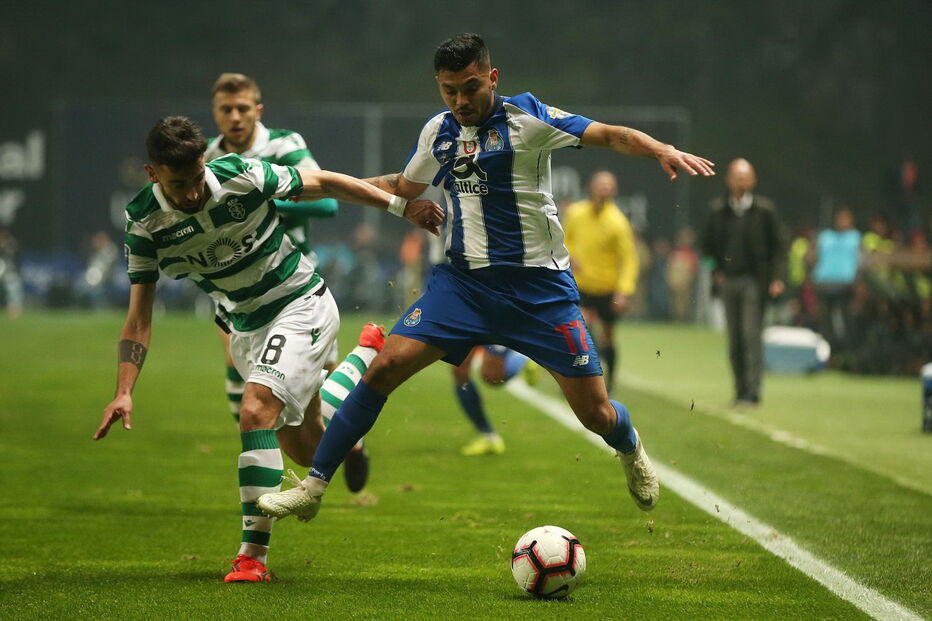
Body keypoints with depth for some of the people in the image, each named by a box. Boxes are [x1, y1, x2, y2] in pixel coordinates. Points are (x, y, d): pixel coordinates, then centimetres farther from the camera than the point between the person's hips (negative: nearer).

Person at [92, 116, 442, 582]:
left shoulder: (243, 177, -23)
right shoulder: (144, 222, -15)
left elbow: (323, 184, -7)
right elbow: (138, 319, -12)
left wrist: (402, 206, -5)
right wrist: (124, 392, -23)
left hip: (300, 306, -5)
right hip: (245, 328, 5)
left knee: (256, 410, -27)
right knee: (304, 450, 13)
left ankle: (253, 554, -23)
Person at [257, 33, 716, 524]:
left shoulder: (526, 117, -7)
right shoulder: (438, 132, 8)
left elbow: (609, 135, -15)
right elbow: (402, 187, 25)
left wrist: (662, 150, -34)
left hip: (539, 286, -3)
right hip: (462, 280, 3)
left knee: (595, 414, -3)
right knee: (385, 367, -14)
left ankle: (631, 451, 35)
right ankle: (313, 486, -7)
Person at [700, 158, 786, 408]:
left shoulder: (764, 209, 1)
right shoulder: (718, 209, 8)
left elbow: (778, 246, 3)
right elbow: (708, 243, 18)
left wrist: (776, 278, -6)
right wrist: (716, 270, 5)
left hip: (754, 281, -3)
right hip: (728, 281, 3)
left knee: (752, 336, -10)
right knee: (734, 339, 5)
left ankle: (752, 393, -10)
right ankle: (740, 390, 12)